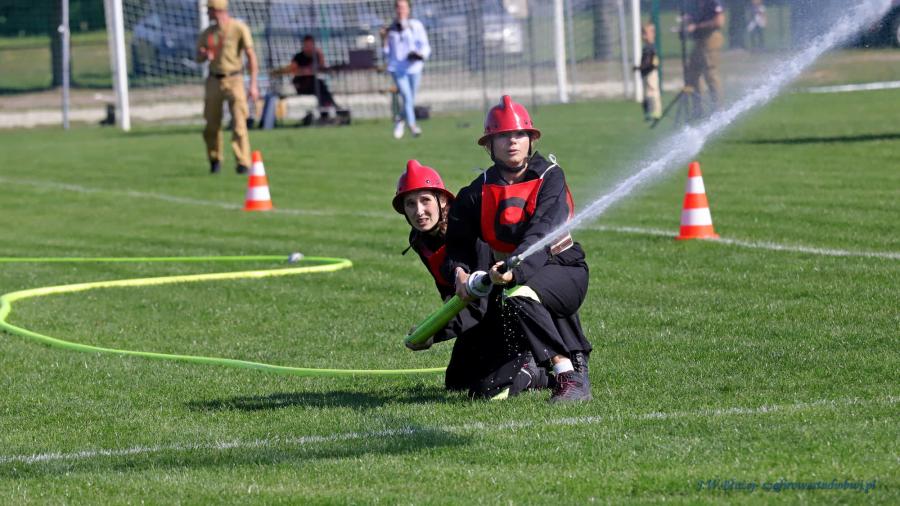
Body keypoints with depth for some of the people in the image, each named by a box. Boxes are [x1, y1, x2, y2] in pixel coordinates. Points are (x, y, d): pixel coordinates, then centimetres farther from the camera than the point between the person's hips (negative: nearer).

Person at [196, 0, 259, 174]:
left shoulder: (239, 28, -7)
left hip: (234, 79, -5)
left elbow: (251, 56, -9)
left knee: (239, 123, -11)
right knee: (212, 124, 7)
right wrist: (205, 55, -12)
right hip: (214, 80, 5)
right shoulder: (207, 33, 9)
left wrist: (253, 84, -16)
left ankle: (243, 163, -9)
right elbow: (198, 57, 15)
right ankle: (215, 160, 24)